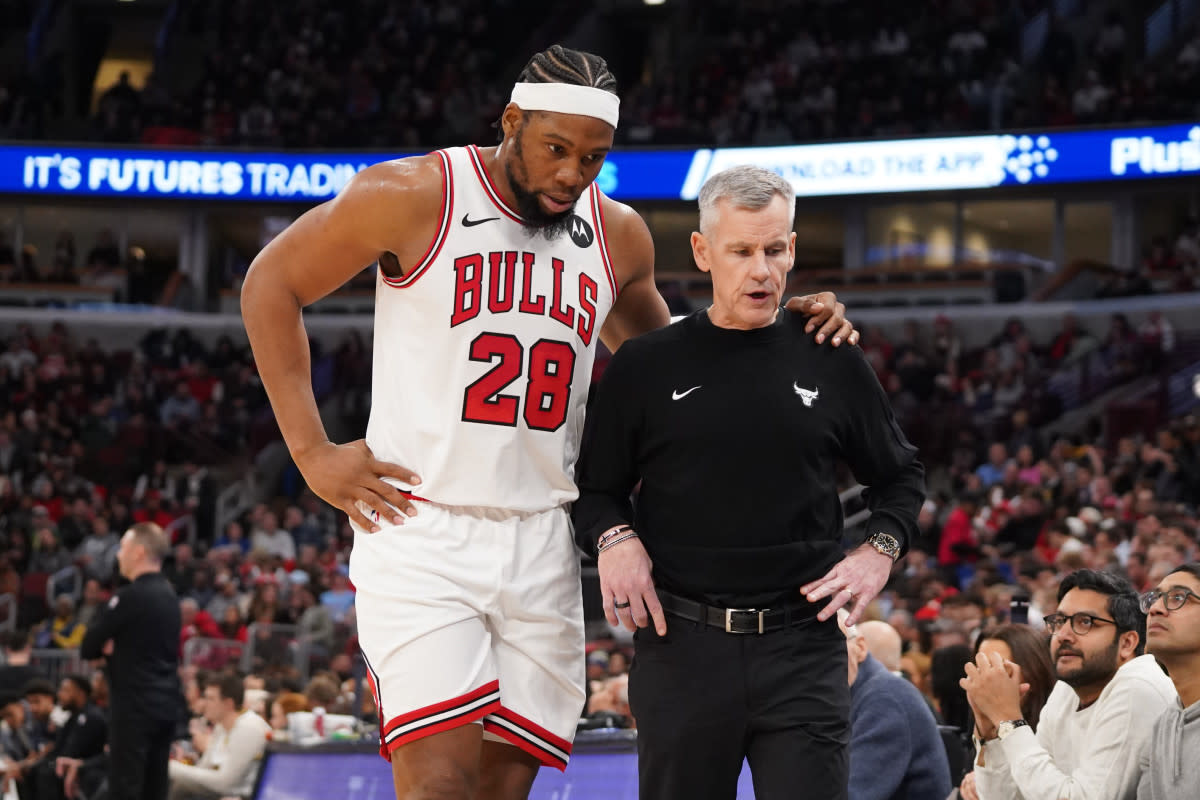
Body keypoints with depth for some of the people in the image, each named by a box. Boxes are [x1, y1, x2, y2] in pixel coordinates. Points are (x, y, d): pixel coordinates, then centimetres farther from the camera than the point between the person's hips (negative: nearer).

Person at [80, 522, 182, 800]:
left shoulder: (131, 597, -15)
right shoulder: (168, 594, 11)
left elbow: (88, 647, -11)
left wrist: (107, 646, 8)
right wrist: (116, 647, 1)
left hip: (135, 705, -9)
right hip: (166, 703, 9)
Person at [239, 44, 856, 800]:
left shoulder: (618, 234, 10)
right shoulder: (416, 197, -6)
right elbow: (272, 283, 2)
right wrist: (312, 451, -4)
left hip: (541, 546, 5)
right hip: (422, 533, -5)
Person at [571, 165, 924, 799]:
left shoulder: (832, 362, 8)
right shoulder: (645, 367, 6)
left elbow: (902, 477, 20)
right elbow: (595, 489, 14)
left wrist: (880, 551, 3)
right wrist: (613, 537, -6)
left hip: (802, 649, 0)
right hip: (680, 645, 0)